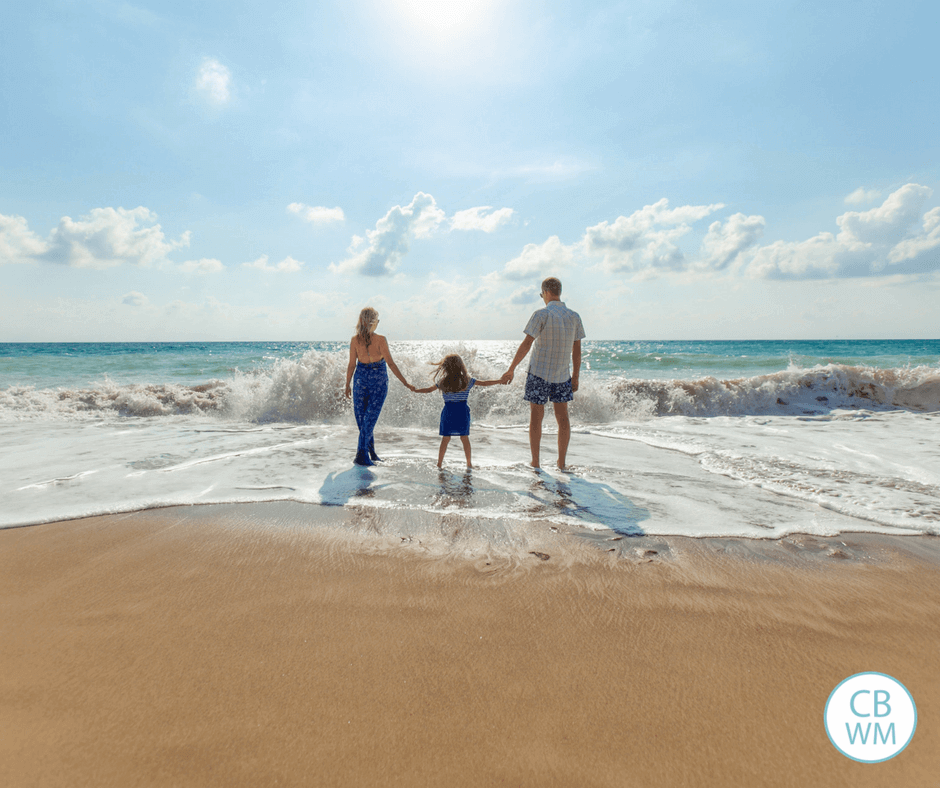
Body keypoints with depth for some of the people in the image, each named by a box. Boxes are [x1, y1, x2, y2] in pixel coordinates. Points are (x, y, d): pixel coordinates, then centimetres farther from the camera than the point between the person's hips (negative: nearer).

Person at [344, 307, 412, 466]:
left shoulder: (354, 340, -6)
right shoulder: (380, 339, -13)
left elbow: (351, 365, -2)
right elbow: (391, 363, -14)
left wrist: (347, 385, 9)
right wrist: (405, 383, -10)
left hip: (361, 378, 2)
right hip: (379, 379, -2)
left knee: (361, 417, 14)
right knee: (370, 417, 2)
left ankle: (371, 452, 20)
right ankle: (362, 454, -2)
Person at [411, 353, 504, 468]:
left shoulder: (442, 382, -2)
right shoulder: (467, 380, -2)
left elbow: (428, 390, 9)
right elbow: (484, 383, 5)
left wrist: (415, 390, 25)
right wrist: (500, 381, 16)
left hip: (448, 412, 0)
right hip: (462, 412, 0)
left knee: (445, 439, 7)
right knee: (465, 438, 9)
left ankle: (439, 464, 11)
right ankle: (469, 463, 15)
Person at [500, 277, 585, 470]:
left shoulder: (541, 314, -11)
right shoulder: (574, 317, 3)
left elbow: (526, 345, -15)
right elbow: (577, 350, 7)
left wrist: (511, 369, -9)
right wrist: (575, 376, 14)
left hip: (539, 373, -4)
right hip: (562, 375, 4)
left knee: (536, 417, 5)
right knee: (562, 417, 11)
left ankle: (535, 463, 10)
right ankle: (562, 462, 15)